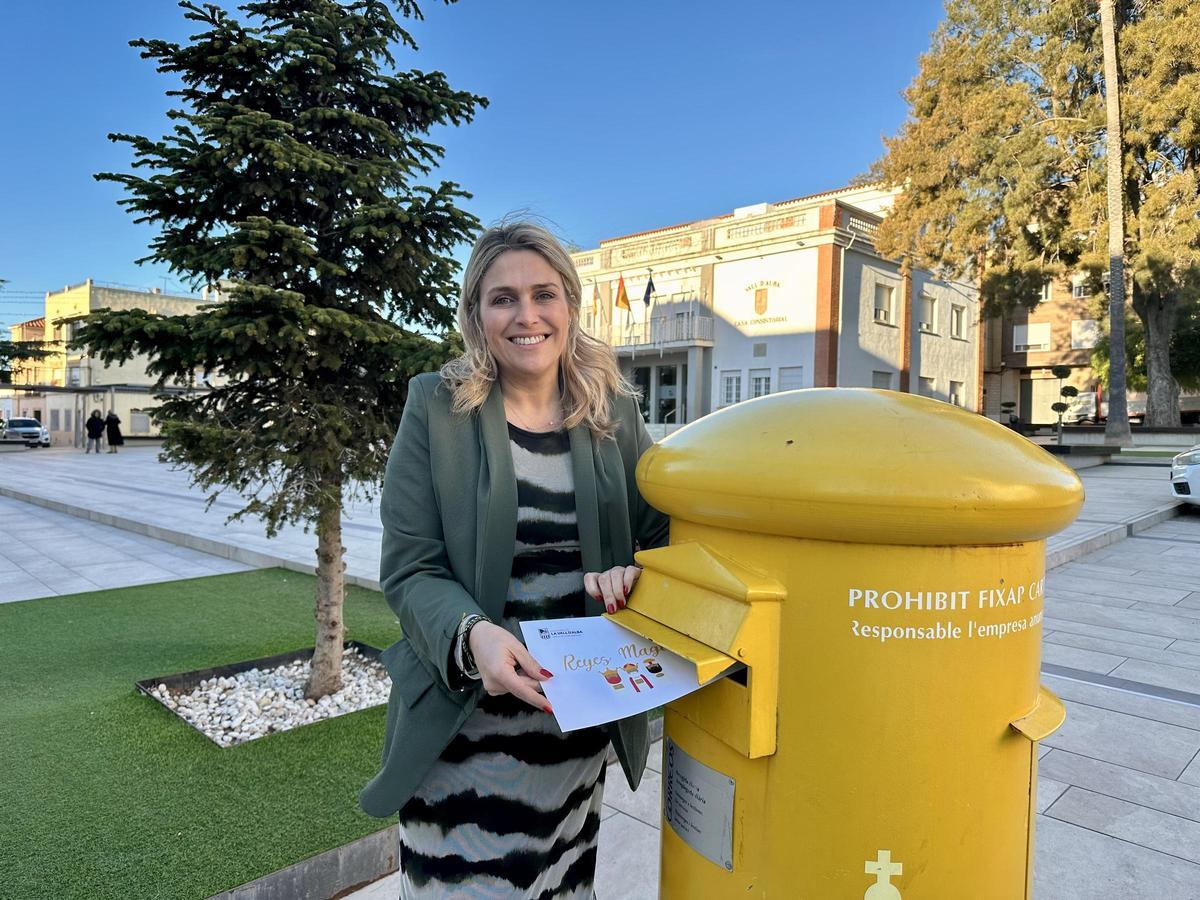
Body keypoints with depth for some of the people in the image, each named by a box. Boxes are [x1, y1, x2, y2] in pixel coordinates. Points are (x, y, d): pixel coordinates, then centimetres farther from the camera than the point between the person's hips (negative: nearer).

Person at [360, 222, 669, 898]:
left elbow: (664, 535, 5)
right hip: (462, 723, -2)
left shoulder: (615, 413, 0)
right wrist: (473, 635, -29)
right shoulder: (437, 407, -8)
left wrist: (636, 576, -18)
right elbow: (409, 569, -10)